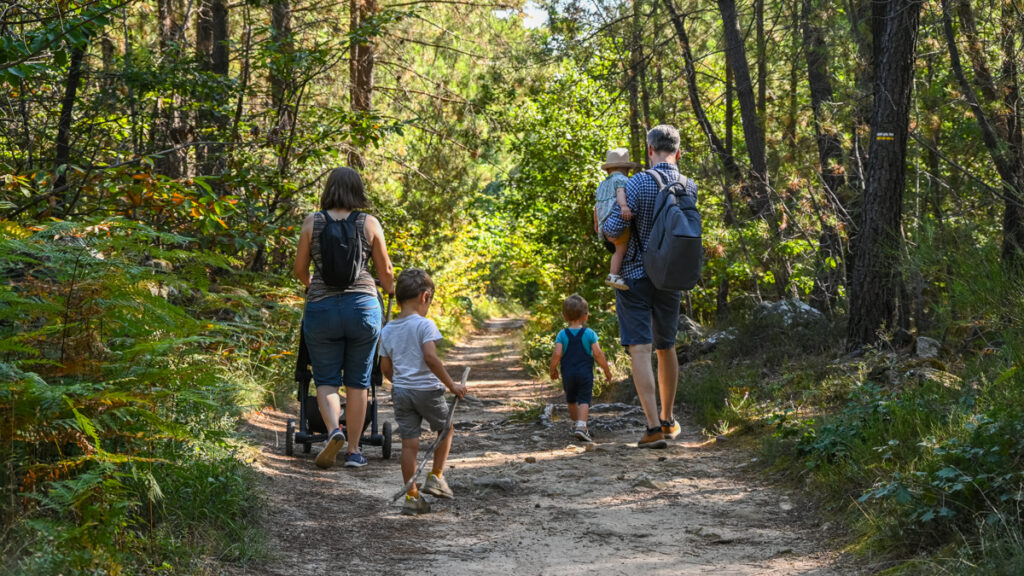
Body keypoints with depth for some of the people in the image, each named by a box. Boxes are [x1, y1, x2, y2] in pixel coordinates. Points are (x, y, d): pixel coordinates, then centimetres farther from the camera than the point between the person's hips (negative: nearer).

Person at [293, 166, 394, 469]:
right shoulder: (369, 224, 0)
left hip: (322, 308, 0)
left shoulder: (312, 222, 1)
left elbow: (300, 270, 8)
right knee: (357, 382, 10)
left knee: (326, 380, 9)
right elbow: (385, 271, 6)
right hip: (363, 307, 0)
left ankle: (333, 430, -16)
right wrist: (393, 294, 27)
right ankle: (354, 450, 12)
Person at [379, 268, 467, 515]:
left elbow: (385, 368, 10)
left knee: (409, 442, 7)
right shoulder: (424, 325, -12)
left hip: (400, 391, 5)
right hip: (427, 390, -5)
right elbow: (430, 357, -23)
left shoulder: (388, 330, 7)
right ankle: (436, 477, 19)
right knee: (445, 428, 20)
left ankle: (412, 496, 8)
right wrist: (451, 385, -17)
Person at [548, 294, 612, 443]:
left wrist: (553, 369, 5)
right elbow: (598, 354, -8)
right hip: (585, 373, -2)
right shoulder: (590, 334, -5)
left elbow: (557, 354, -11)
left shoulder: (562, 335, -2)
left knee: (571, 400, 21)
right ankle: (581, 425, -22)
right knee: (584, 400, -3)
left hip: (568, 374, 2)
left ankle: (575, 423, 38)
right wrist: (607, 370, 4)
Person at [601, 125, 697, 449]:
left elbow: (614, 228, -20)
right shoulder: (690, 189, -1)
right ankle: (668, 420, 30)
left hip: (634, 276, -5)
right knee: (666, 347, 19)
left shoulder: (638, 184, -16)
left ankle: (654, 428, -13)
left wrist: (606, 227, 3)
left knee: (640, 350, -6)